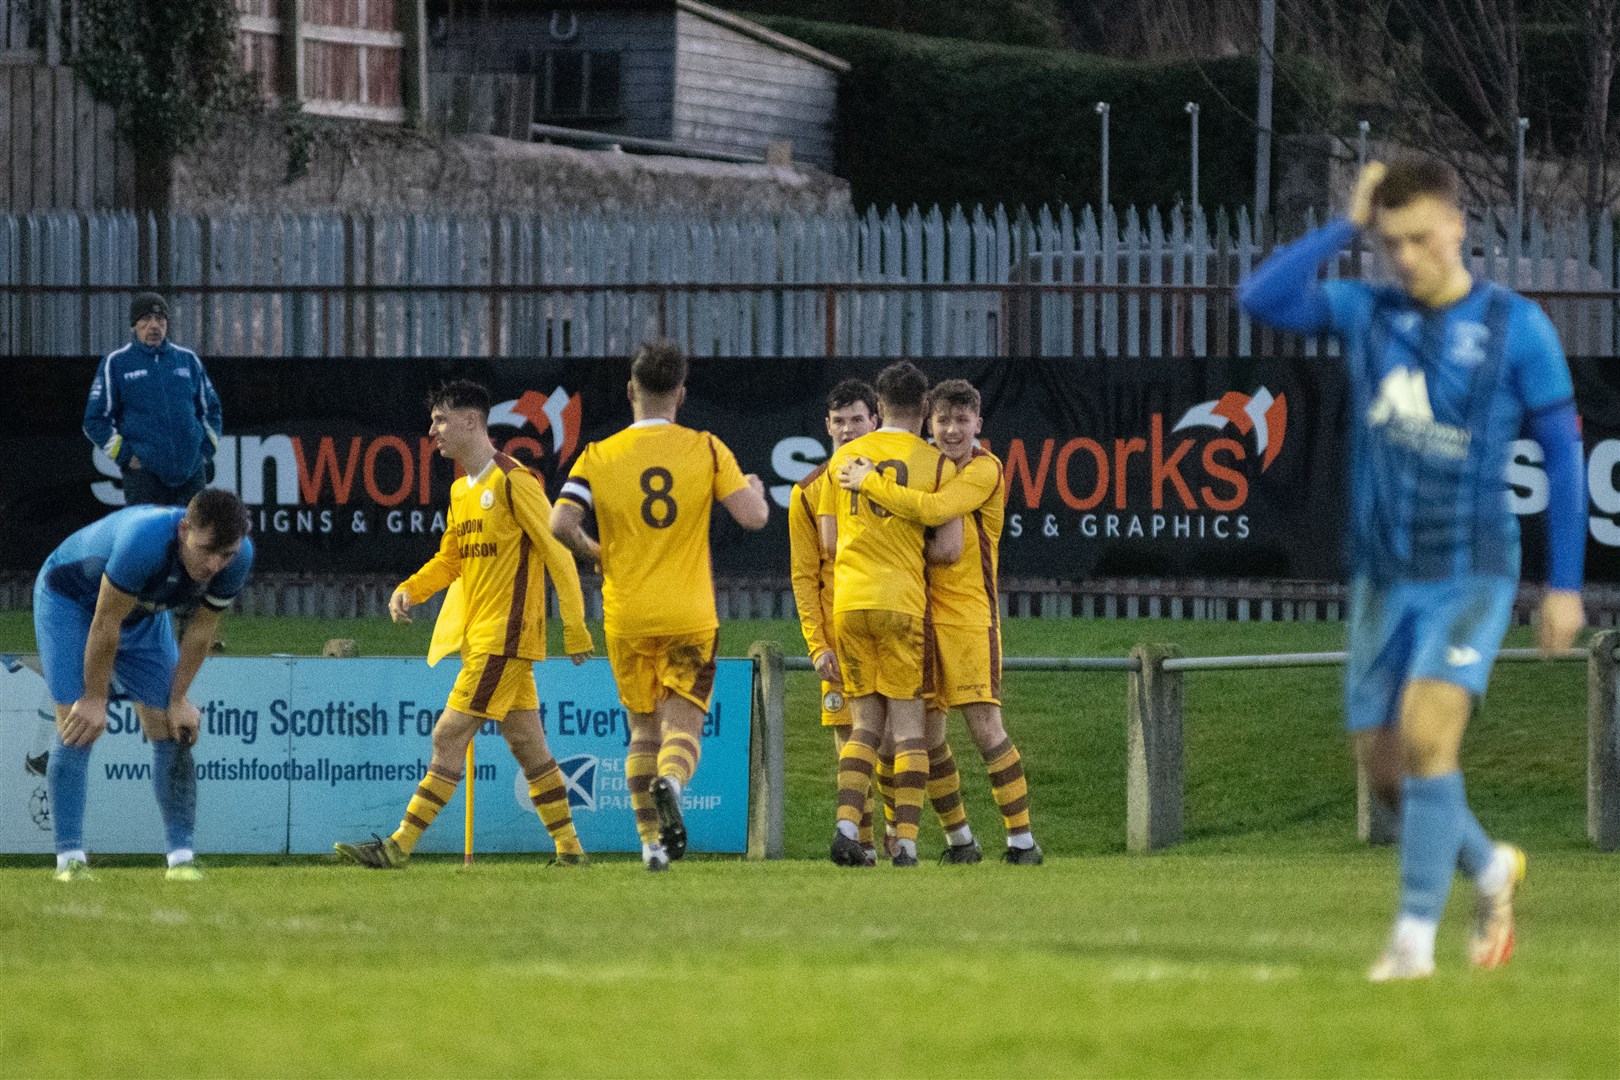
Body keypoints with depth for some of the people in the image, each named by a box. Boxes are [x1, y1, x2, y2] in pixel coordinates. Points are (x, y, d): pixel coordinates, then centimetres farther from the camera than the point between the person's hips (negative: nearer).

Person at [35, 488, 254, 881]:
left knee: (171, 732, -3)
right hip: (69, 598, -6)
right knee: (77, 730, -16)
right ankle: (70, 858, -15)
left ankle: (181, 855, 0)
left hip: (145, 612, 6)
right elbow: (105, 623, -32)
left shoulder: (238, 558, -24)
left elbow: (201, 628, -8)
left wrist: (178, 700, -5)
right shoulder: (144, 541, -43)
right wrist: (95, 699, -23)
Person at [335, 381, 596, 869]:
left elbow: (558, 553, -12)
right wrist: (409, 590, 4)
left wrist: (574, 627, -13)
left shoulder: (514, 481, -13)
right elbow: (450, 560, 23)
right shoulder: (461, 490, 15)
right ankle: (569, 849, 16)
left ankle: (399, 847, -12)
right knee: (527, 744, 11)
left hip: (504, 636, -9)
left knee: (449, 737, -11)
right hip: (477, 636, 9)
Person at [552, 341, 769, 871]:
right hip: (689, 617, -1)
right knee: (683, 724, -1)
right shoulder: (707, 449, -3)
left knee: (643, 730, 13)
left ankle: (652, 841, 7)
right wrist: (755, 489, 16)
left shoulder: (599, 456, -2)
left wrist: (594, 551, 9)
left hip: (627, 618, 1)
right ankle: (670, 782, -34)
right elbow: (752, 516, -8)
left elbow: (560, 525, -11)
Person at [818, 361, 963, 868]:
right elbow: (949, 548, -5)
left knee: (866, 722, 11)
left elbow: (828, 539, 9)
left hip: (848, 601, 3)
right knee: (907, 723, 0)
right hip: (903, 601, -3)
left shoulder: (844, 456, 11)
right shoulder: (936, 463, 1)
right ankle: (906, 841, -6)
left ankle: (846, 826, -5)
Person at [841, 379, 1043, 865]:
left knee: (984, 725, -12)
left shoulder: (984, 469, -9)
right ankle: (960, 839, 18)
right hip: (920, 609, 6)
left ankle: (1022, 839, -5)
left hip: (967, 610, -6)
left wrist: (871, 483, -17)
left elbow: (934, 510, -24)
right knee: (927, 730, 5)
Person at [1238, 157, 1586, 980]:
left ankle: (1415, 937, -18)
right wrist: (1346, 227, -10)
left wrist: (1566, 583, -1)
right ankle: (1491, 871, 32)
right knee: (1381, 759, 6)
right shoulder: (1364, 314, 5)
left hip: (1471, 576, -4)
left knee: (1427, 733, -22)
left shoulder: (1516, 327, -4)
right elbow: (1262, 299, -9)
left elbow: (1562, 453, 1)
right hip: (1383, 576, 5)